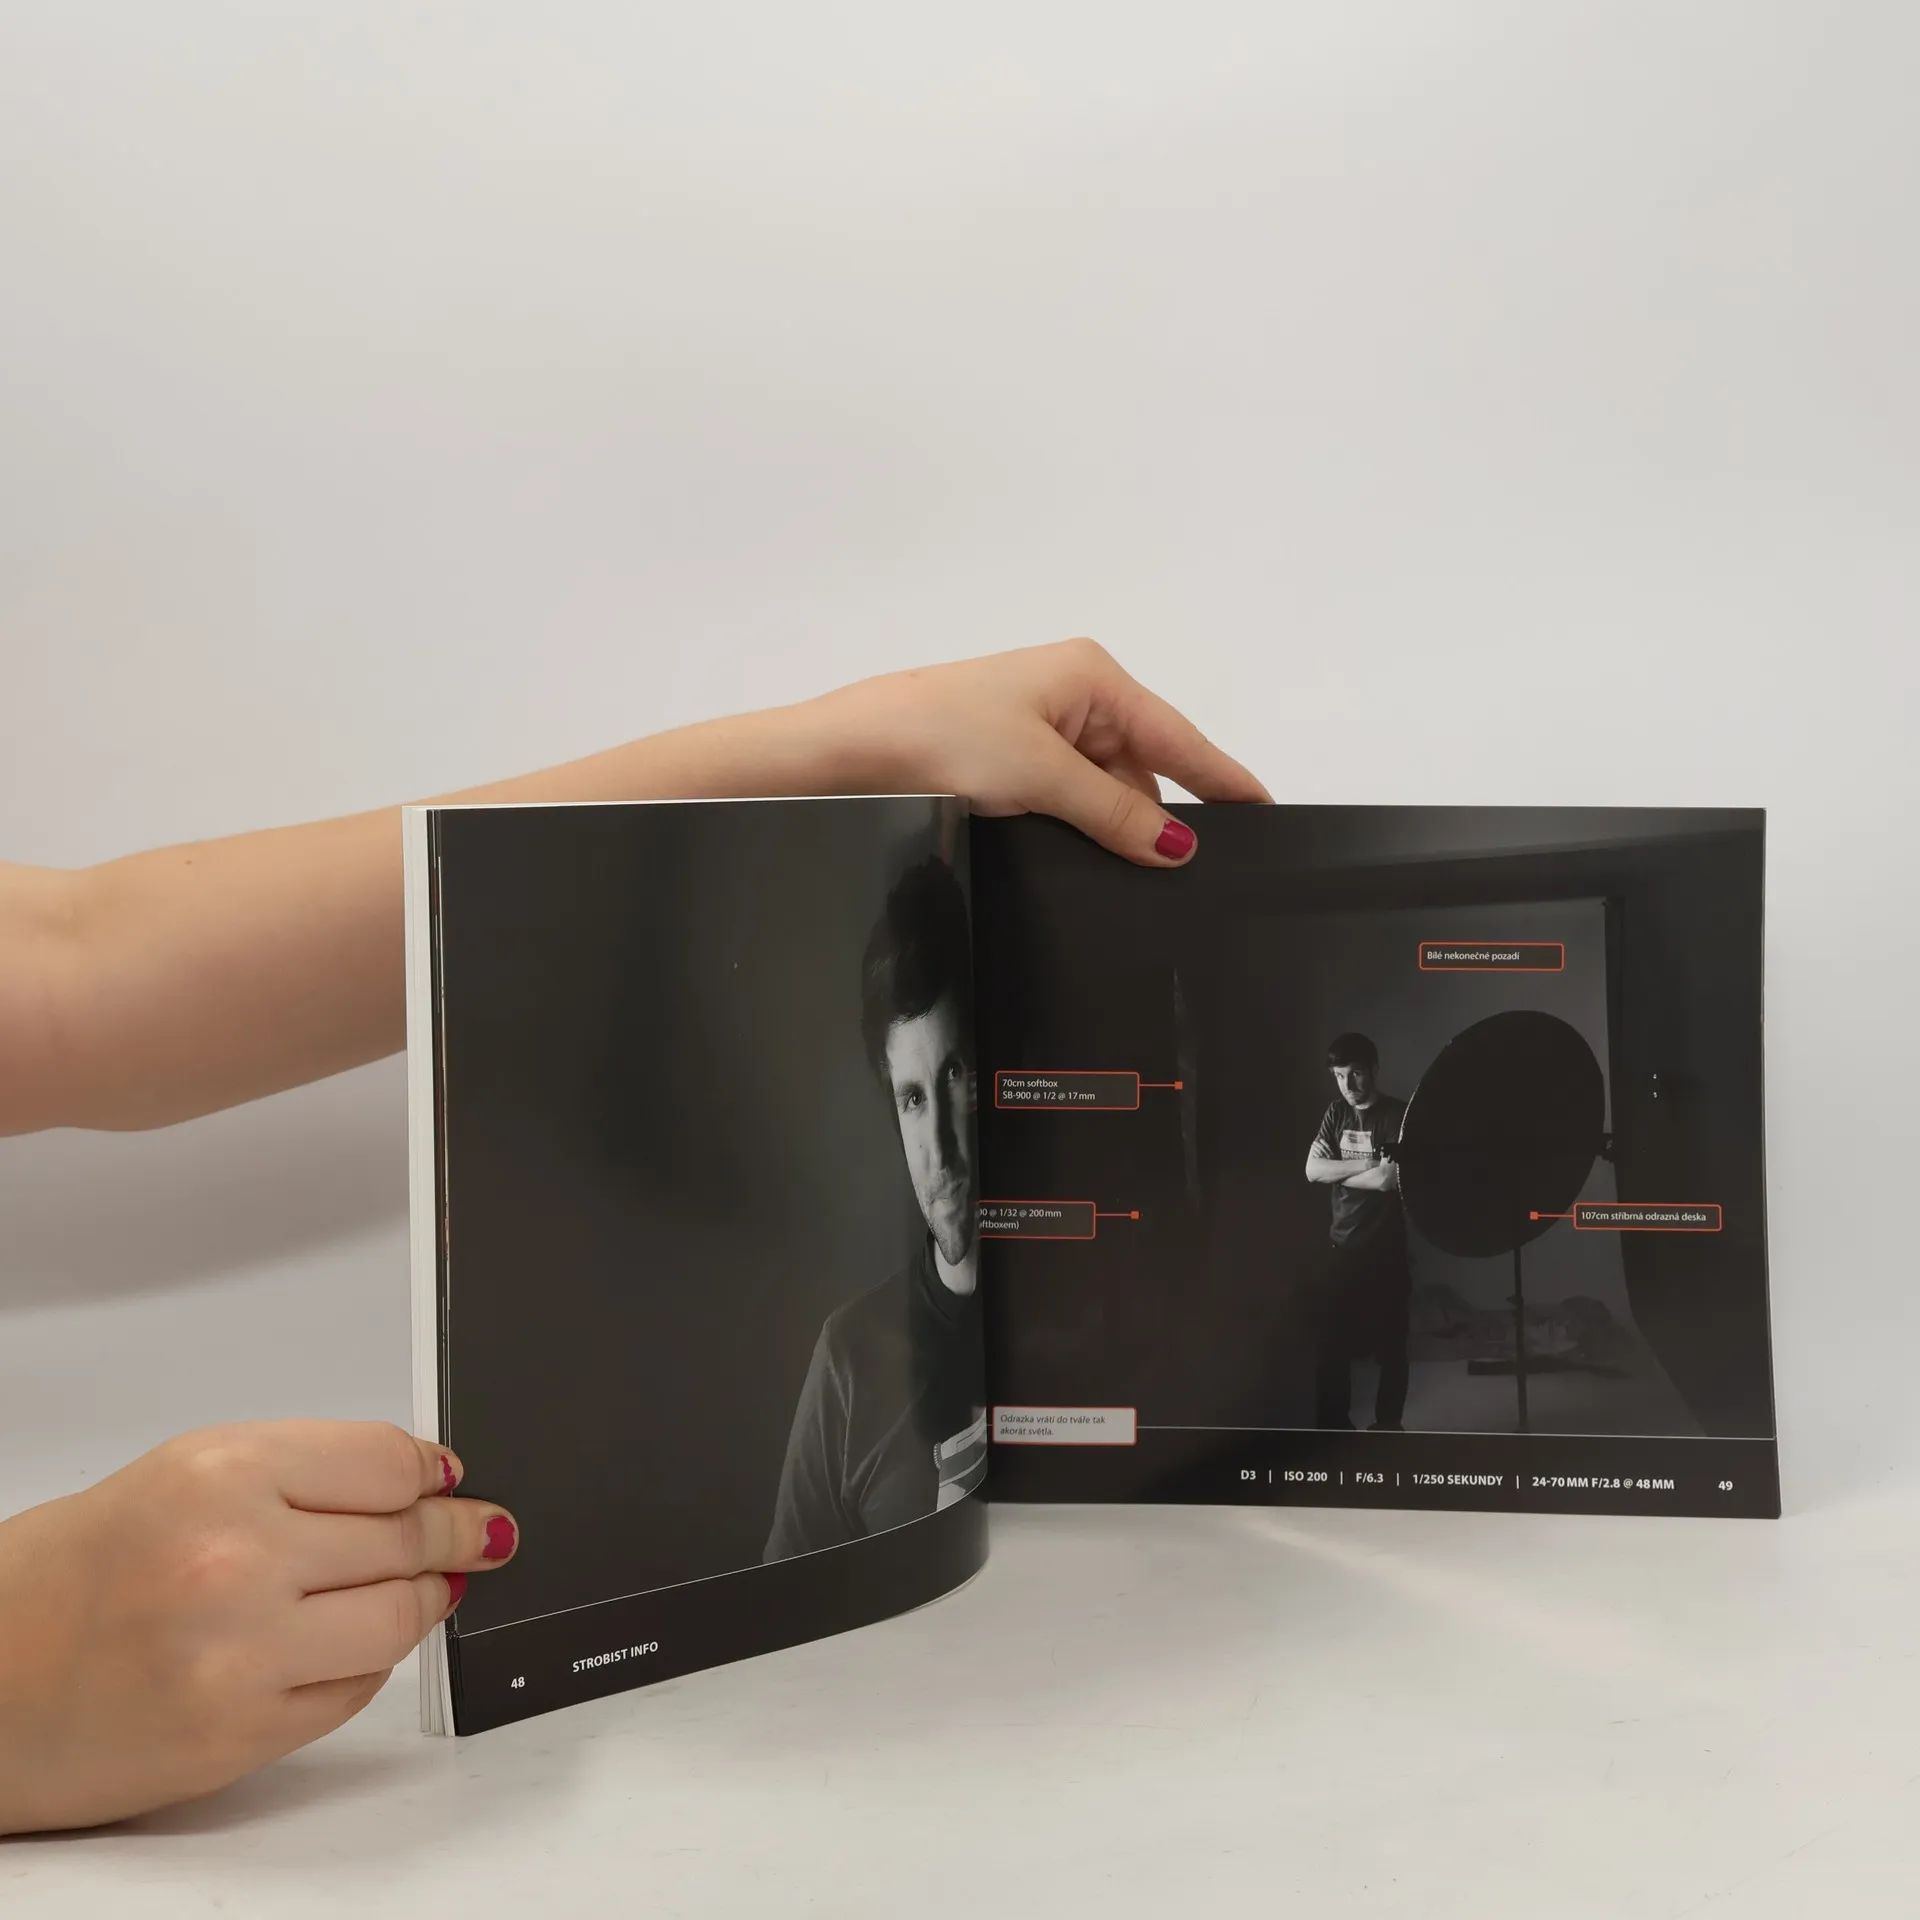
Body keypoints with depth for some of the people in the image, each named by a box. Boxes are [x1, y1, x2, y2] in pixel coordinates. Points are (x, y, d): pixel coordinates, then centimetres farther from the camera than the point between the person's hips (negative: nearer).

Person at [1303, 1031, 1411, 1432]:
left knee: (1389, 1344, 5)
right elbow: (1312, 1170, -1)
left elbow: (1388, 1180, -21)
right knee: (1332, 1343, 6)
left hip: (1385, 1248, -4)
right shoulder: (1336, 1113, 7)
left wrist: (1339, 1172, -9)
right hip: (1340, 1246, 4)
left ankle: (1387, 1426, 16)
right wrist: (1362, 1165, -12)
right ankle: (1332, 1426, 17)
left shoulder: (1398, 1116, -11)